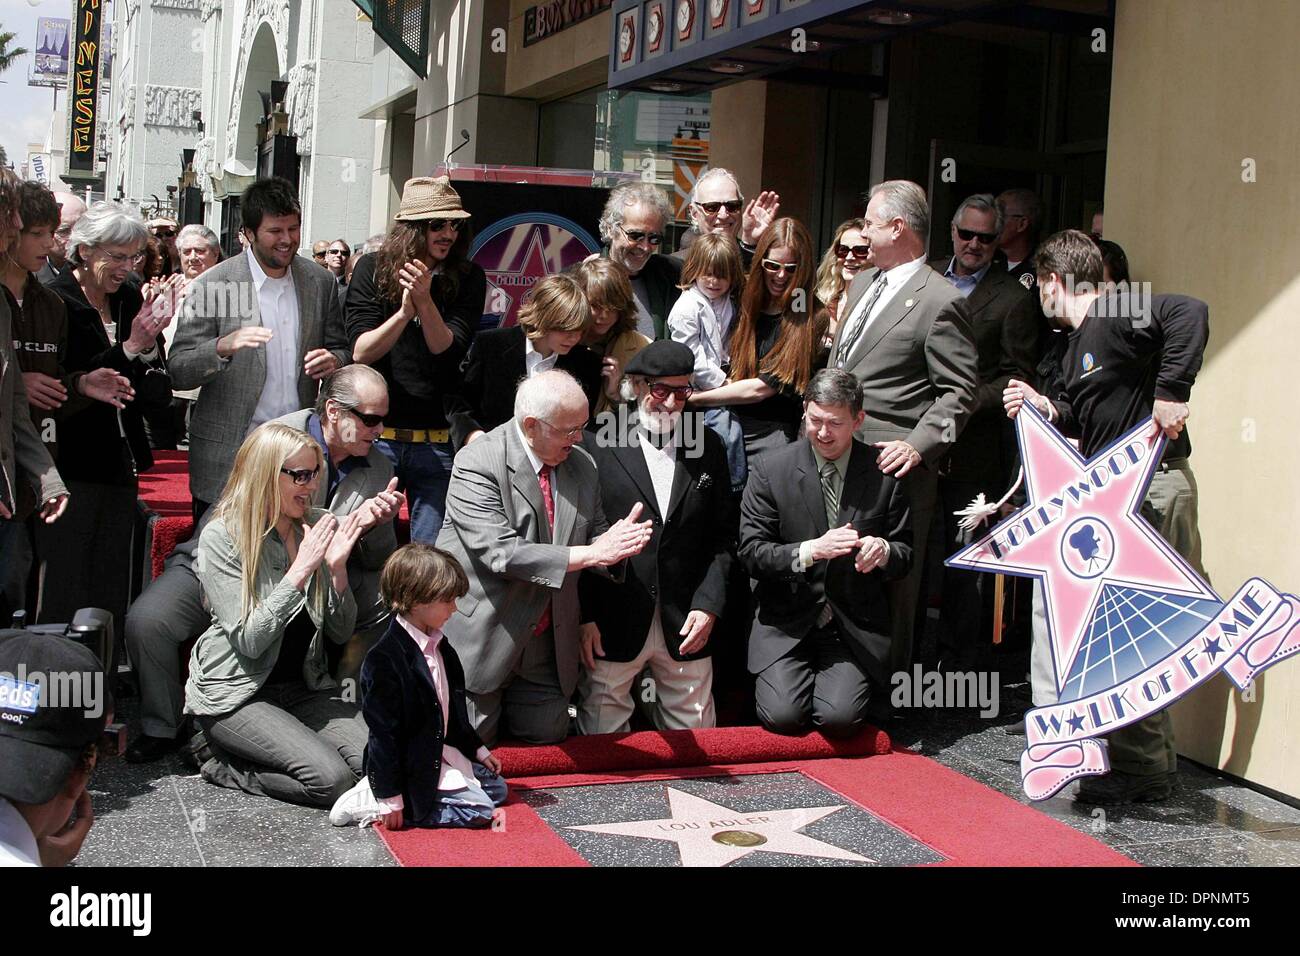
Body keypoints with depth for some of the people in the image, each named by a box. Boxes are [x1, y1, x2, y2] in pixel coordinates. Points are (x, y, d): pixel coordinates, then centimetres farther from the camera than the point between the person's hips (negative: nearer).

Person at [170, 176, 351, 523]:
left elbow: (341, 349, 16)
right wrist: (224, 346, -26)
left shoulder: (320, 282, 6)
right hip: (227, 458, -3)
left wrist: (334, 360, -8)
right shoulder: (212, 284, -5)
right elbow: (178, 372, -6)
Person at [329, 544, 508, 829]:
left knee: (497, 789, 15)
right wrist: (390, 797, -21)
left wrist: (477, 749, 22)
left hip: (443, 751, 10)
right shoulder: (385, 659, -24)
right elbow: (383, 732, -22)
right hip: (412, 768, -10)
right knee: (479, 811, -16)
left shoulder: (439, 646, 6)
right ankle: (372, 802, -9)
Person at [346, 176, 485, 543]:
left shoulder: (468, 279, 2)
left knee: (432, 553, 6)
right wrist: (405, 311, -21)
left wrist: (425, 301, -23)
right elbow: (360, 352, -7)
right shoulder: (373, 269, 0)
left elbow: (448, 350, -8)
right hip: (377, 434, -1)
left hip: (438, 441, 1)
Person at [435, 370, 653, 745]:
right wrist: (590, 554, -30)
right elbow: (501, 553, -28)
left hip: (546, 641, 6)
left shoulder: (582, 466, 2)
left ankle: (498, 700, 39)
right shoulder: (477, 464, -20)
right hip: (482, 637, -6)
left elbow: (594, 532, 8)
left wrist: (615, 541, -19)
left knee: (547, 735, 12)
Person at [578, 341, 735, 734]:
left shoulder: (708, 447, 8)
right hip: (612, 624, -3)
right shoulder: (598, 446, -4)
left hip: (688, 623, 3)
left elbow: (723, 536, 9)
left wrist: (709, 604, -1)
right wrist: (584, 616, -7)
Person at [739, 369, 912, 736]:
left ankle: (838, 685, 16)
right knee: (783, 716, -18)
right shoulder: (770, 470, -3)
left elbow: (905, 553, 6)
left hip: (856, 626, 0)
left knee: (839, 719, -20)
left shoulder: (884, 474, 0)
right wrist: (810, 550, -23)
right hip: (787, 622, 0)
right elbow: (751, 551, -6)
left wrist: (884, 551, -19)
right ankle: (783, 680, 17)